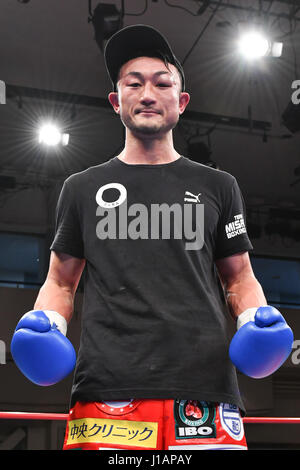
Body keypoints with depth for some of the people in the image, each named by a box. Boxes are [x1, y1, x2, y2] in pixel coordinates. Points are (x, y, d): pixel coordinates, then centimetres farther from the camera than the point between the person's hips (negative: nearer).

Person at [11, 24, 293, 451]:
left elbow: (238, 276, 19)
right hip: (106, 389, 0)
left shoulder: (217, 186, 16)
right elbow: (62, 280, 19)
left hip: (205, 389, 1)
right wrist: (47, 322, -2)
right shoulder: (82, 188, 16)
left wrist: (256, 319, -2)